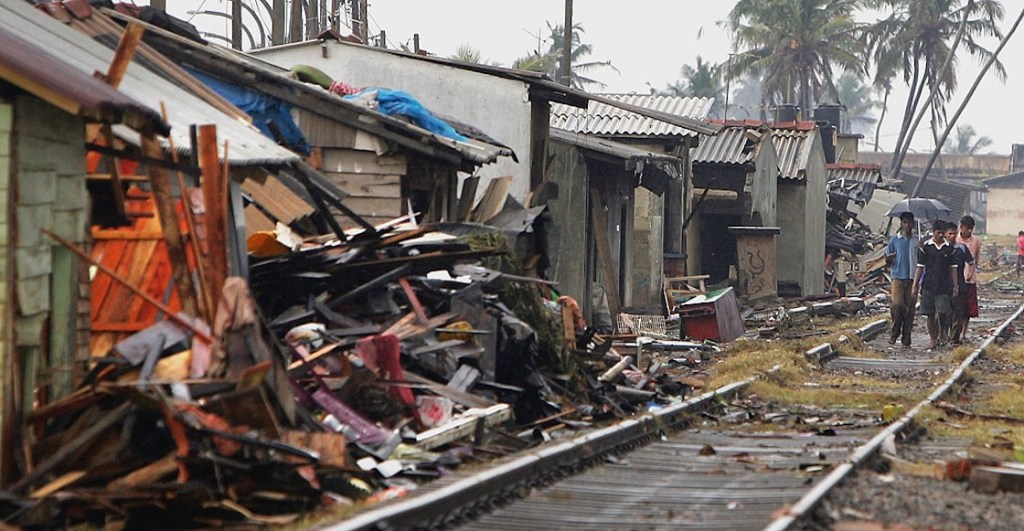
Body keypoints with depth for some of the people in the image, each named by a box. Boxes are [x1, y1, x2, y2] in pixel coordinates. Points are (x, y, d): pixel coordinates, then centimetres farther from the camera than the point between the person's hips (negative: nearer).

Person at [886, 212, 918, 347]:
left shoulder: (917, 241, 9)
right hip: (898, 277, -1)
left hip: (913, 277, 1)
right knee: (898, 305, -16)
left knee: (910, 308, 0)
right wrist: (892, 256, -11)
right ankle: (895, 332, 4)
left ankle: (906, 339, 5)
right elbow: (887, 260, 11)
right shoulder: (894, 240, 7)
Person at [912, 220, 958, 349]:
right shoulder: (925, 247, 2)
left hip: (944, 285, 0)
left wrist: (955, 286, 4)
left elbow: (953, 268, 8)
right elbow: (920, 267, 4)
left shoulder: (949, 248, 4)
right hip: (928, 285, 0)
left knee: (943, 312, -10)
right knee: (930, 314, 3)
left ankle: (942, 331, 18)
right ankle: (933, 339, 14)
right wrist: (915, 286, 0)